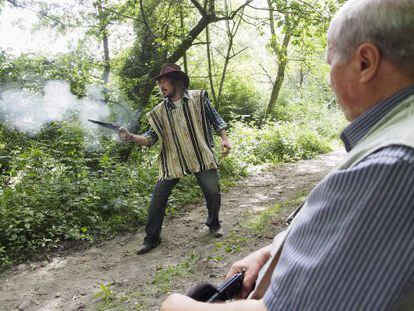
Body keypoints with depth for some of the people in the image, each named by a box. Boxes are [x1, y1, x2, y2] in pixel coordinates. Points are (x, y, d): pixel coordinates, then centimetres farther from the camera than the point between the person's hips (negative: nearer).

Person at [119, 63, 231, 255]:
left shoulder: (198, 98, 0)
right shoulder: (159, 112, 4)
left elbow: (214, 118, 7)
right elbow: (151, 138, -1)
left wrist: (224, 138, -3)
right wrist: (131, 137, -17)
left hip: (202, 155, -1)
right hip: (172, 160, 2)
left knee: (213, 191, -5)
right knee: (158, 196, -4)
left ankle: (213, 224, 27)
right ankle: (152, 237, 14)